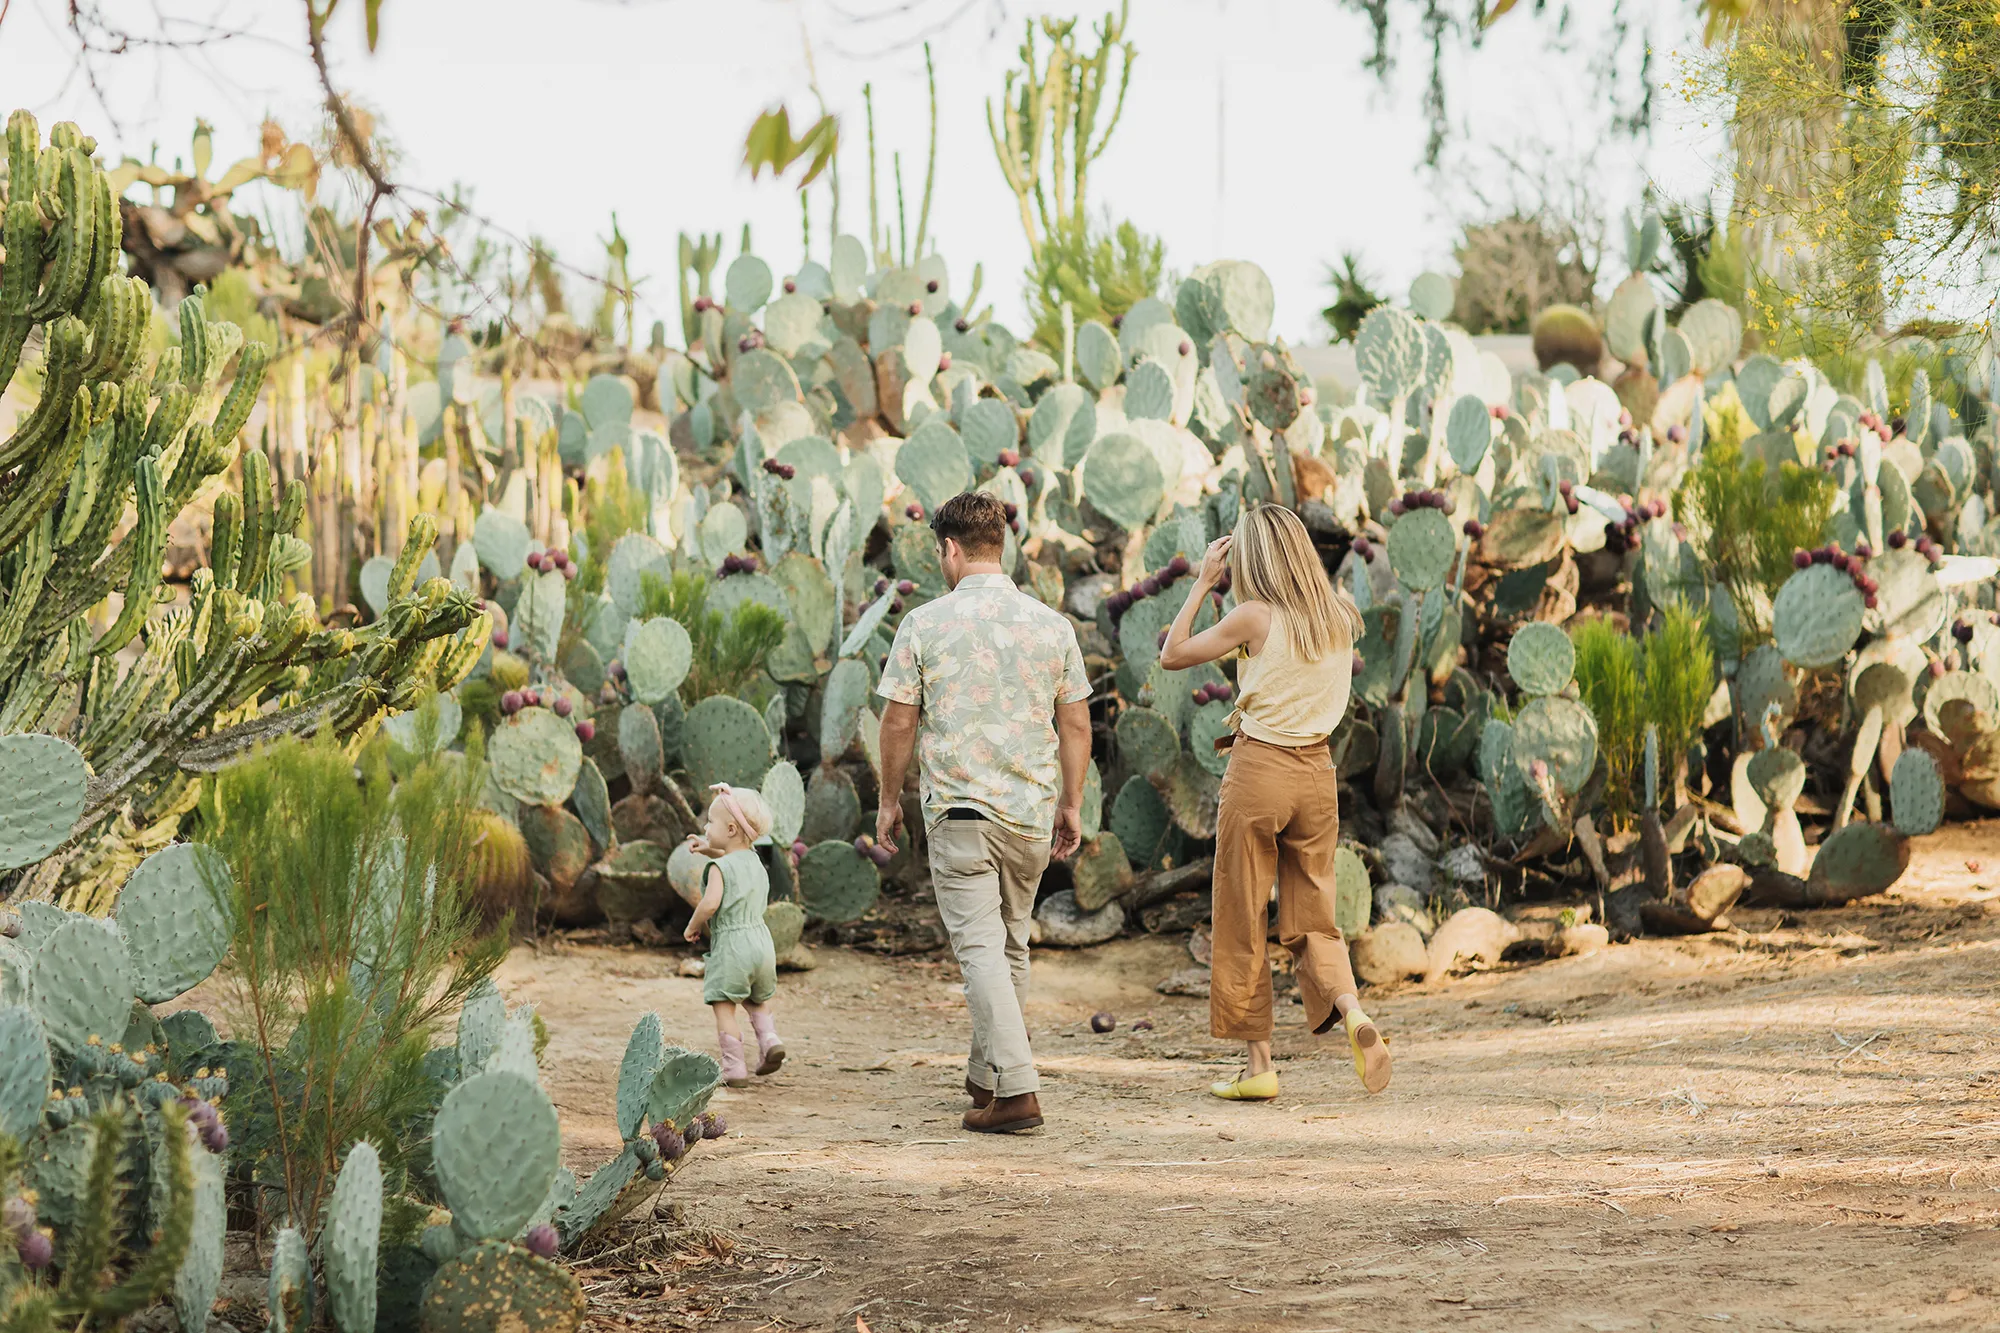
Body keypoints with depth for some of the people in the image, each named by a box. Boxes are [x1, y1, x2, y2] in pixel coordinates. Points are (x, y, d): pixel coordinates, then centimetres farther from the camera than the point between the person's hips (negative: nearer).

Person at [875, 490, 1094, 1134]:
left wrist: (890, 799, 9)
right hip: (1032, 811, 4)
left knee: (980, 947, -6)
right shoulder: (1050, 624, 3)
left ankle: (1014, 1088, -16)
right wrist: (1071, 803, 17)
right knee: (1011, 943, 18)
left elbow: (899, 721, -4)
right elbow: (1076, 723, 6)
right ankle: (986, 1074, 29)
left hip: (958, 809, -4)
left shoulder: (925, 624, -7)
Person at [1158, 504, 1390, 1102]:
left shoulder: (1255, 617, -12)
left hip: (1259, 769, -5)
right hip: (1318, 771, 5)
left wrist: (1202, 583, 1)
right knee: (1311, 919, 11)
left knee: (1242, 923, 6)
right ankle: (1351, 1011, -17)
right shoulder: (1338, 616, 4)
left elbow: (1172, 654, -3)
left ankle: (1259, 1064, 7)